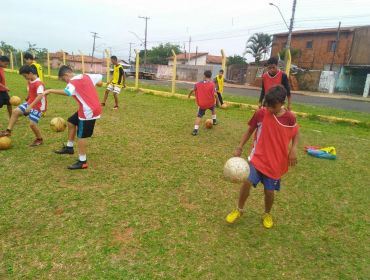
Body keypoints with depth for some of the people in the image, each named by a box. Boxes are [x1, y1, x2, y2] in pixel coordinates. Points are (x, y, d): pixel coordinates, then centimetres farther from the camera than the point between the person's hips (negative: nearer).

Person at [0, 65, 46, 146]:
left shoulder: (39, 83, -23)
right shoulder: (30, 82, 7)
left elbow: (40, 96, -34)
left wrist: (30, 106, -38)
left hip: (37, 106, -9)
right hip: (29, 103, 9)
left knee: (32, 124, -12)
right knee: (15, 112, 2)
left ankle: (39, 139, 11)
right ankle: (8, 131, 12)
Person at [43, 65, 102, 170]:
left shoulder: (73, 82, -16)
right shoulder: (86, 76, 8)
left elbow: (67, 92, -36)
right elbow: (99, 82, 17)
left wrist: (50, 90, -30)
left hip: (89, 111, -10)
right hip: (89, 109, 10)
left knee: (81, 136, 0)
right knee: (71, 122, 22)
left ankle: (82, 162, 11)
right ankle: (69, 147, 33)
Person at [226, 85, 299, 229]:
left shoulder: (290, 118, -9)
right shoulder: (260, 113, -9)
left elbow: (295, 135, 8)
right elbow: (250, 131, 3)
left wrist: (293, 149, -11)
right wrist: (239, 148, -4)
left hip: (276, 161, 0)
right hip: (258, 157, 0)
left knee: (269, 191, 5)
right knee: (247, 182, -16)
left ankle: (267, 214, 37)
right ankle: (239, 210, 12)